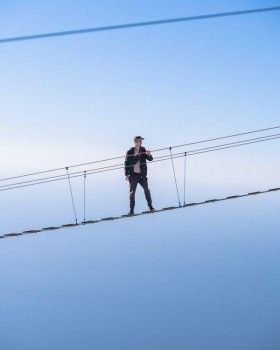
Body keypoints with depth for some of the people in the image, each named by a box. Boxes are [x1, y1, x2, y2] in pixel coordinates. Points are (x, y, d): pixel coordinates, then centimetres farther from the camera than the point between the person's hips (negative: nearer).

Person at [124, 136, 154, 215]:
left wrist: (149, 155, -27)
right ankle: (132, 210, 5)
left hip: (142, 174, 1)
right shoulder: (130, 152, 2)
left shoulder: (143, 150, 4)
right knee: (132, 192, 0)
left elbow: (150, 159, -5)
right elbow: (126, 163, 4)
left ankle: (150, 205, 8)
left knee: (146, 190, -7)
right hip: (133, 174, 0)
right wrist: (126, 174, -4)